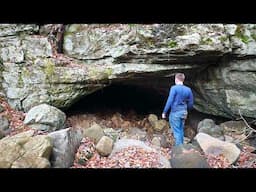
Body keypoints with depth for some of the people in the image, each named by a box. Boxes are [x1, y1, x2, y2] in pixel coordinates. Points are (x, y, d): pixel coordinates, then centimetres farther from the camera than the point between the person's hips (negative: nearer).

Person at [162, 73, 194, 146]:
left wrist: (164, 112, -8)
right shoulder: (188, 89, 5)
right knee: (181, 131, 17)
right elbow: (191, 103, 10)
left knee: (177, 131, 0)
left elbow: (170, 101, -15)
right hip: (184, 113, 6)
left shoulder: (174, 88, -12)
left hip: (175, 113, -6)